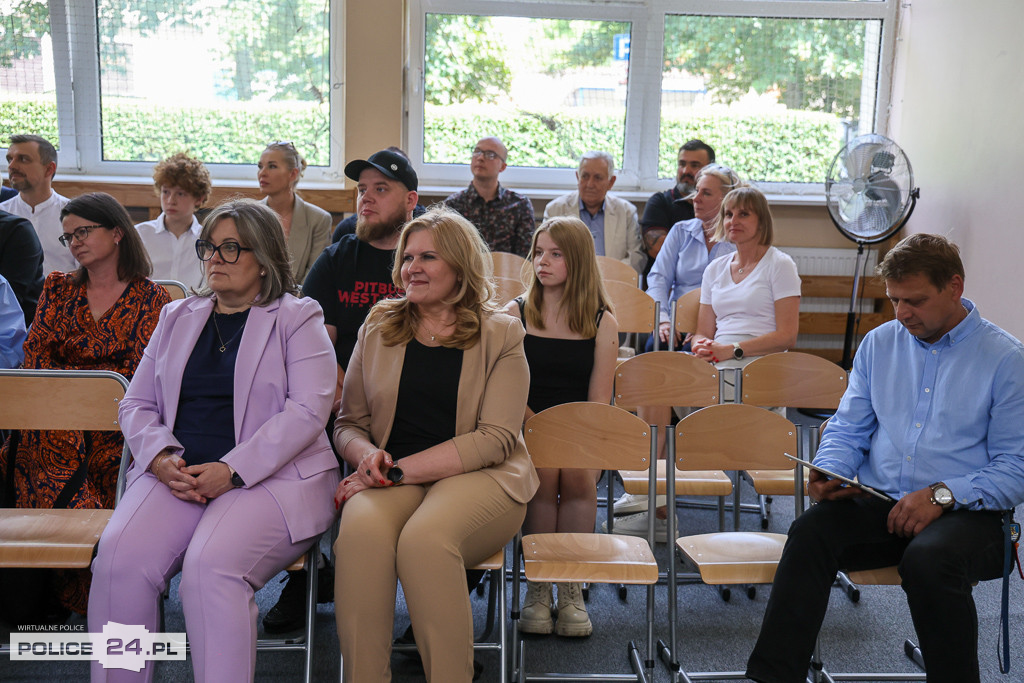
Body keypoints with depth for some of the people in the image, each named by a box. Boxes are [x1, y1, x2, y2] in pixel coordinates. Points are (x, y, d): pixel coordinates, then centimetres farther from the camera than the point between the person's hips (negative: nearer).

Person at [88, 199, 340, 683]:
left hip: (270, 476, -4)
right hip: (176, 474, 4)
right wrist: (161, 457, -4)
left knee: (211, 565, -31)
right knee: (119, 556, -23)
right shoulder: (177, 317, 21)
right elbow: (136, 403, 18)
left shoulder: (298, 319, 6)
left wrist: (232, 471, -16)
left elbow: (308, 410, -7)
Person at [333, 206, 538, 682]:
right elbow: (349, 422, 18)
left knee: (424, 537, -34)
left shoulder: (500, 334, 6)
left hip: (478, 475, -2)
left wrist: (401, 469, -12)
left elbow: (495, 437, -4)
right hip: (391, 475, 2)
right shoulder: (379, 327, 16)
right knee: (361, 528, -32)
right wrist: (368, 455, -8)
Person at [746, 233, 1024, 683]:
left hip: (966, 513, -3)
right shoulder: (879, 344, 15)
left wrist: (942, 495, -17)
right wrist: (830, 473, -5)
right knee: (811, 531, -26)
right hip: (878, 506, 4)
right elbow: (847, 430, 17)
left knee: (928, 559, -36)